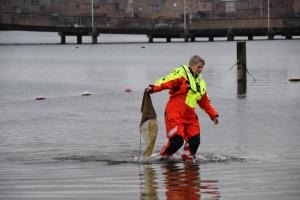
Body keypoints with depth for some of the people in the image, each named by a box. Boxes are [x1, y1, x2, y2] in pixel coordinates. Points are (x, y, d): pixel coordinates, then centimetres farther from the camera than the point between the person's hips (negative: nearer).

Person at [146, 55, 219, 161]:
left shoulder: (201, 82, 23)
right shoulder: (181, 73, 2)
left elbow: (205, 102, 31)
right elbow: (167, 81, -14)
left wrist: (214, 115, 27)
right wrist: (154, 88, -31)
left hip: (190, 115, 7)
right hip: (175, 112, -7)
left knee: (194, 141, 2)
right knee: (177, 140, -17)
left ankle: (188, 158, 25)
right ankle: (163, 156, 7)